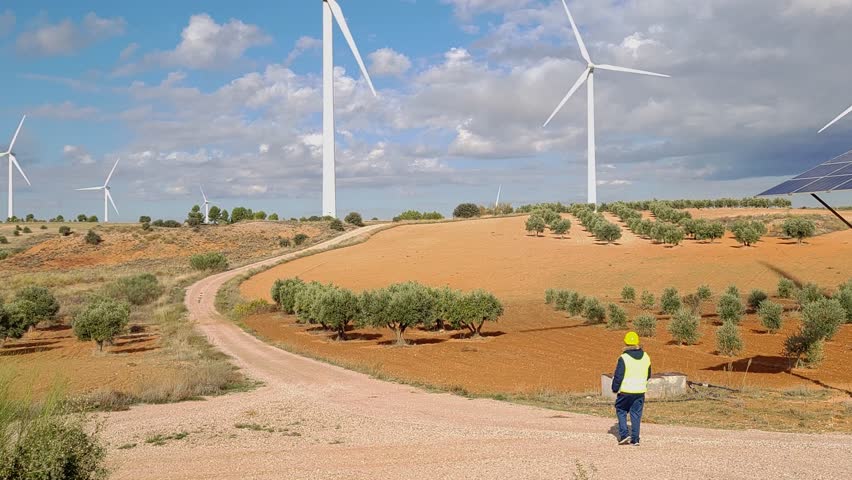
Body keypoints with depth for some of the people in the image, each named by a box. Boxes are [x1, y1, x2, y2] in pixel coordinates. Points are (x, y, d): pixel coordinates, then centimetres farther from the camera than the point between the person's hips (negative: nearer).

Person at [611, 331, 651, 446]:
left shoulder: (624, 358, -15)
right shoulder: (646, 357, 3)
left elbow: (618, 376, -12)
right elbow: (648, 375, 15)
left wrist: (615, 389, 3)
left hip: (625, 391, -4)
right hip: (640, 391, 4)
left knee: (621, 411, 14)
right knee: (636, 414, 9)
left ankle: (624, 435, 4)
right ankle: (635, 439, 8)